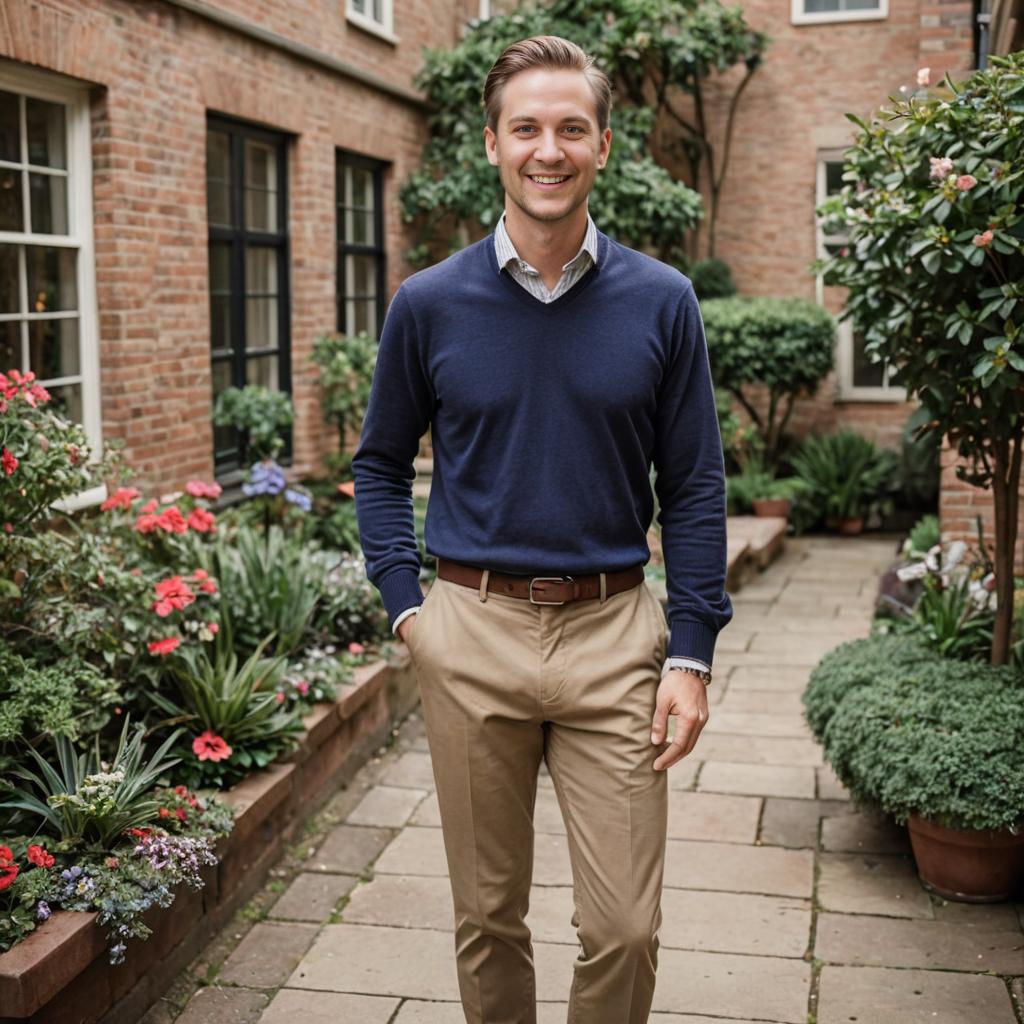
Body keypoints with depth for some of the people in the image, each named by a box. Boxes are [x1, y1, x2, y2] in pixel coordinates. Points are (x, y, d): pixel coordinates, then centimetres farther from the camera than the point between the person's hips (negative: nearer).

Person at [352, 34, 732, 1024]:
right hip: (474, 630, 1)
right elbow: (380, 464, 12)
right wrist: (404, 604, 0)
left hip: (614, 629, 0)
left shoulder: (661, 302, 0)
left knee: (624, 929, 3)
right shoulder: (429, 304, 0)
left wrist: (691, 653, -3)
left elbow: (694, 487, 3)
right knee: (488, 915, 13)